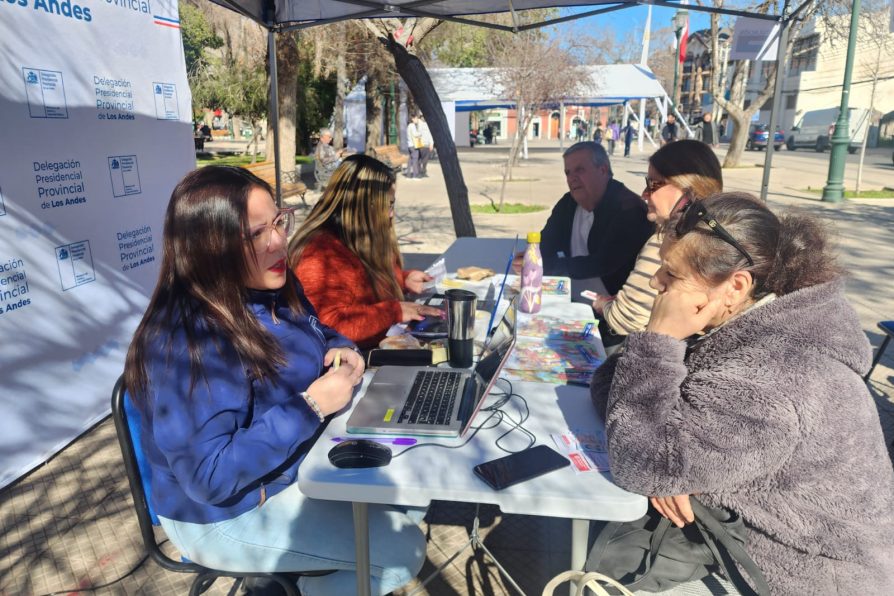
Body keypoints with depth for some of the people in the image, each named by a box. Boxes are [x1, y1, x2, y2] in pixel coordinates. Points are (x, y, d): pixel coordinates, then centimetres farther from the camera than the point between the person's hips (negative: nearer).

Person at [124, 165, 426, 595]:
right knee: (403, 549, -9)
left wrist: (341, 351, -9)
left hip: (300, 459, 8)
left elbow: (319, 333, 14)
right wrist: (311, 407, -30)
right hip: (229, 512, -8)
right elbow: (211, 476, -31)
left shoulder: (274, 288, -5)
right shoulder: (187, 341, -31)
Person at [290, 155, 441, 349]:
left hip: (378, 347, 9)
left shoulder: (360, 240, 6)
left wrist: (403, 280, 9)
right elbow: (330, 325, -32)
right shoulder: (321, 255, -24)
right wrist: (395, 311, -27)